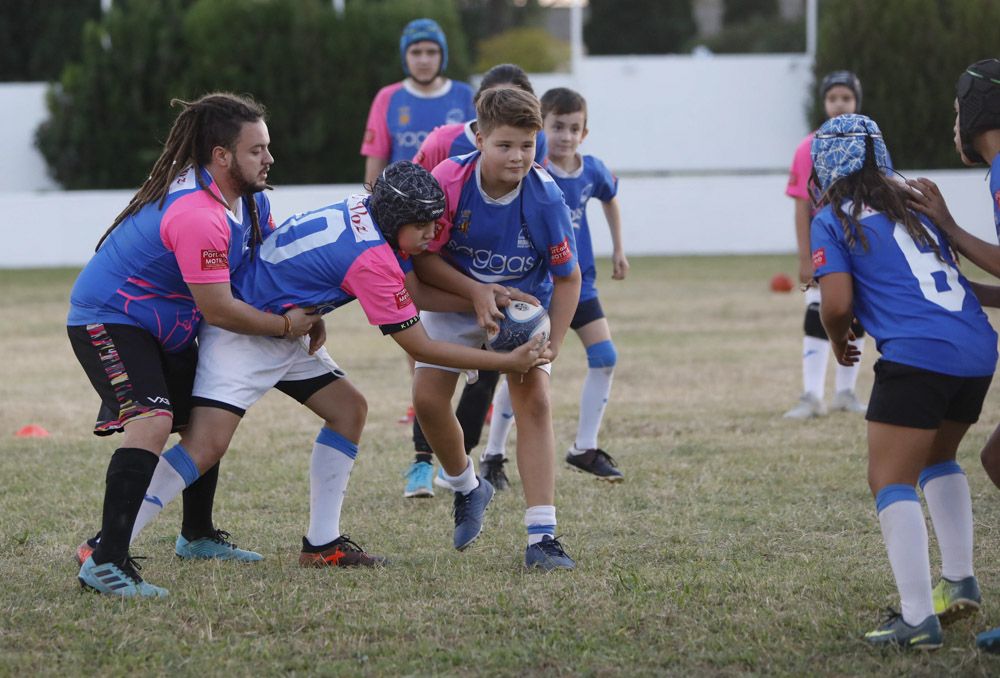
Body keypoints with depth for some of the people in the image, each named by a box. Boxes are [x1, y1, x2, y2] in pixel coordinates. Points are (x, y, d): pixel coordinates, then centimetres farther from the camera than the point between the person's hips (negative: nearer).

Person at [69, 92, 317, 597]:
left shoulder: (247, 197, 0)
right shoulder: (196, 215, -32)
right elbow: (219, 310, -26)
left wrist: (305, 312, -1)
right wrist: (285, 325, -13)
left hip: (163, 329, 10)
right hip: (107, 321, -10)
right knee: (152, 422, -28)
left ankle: (197, 536, 41)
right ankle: (105, 562, -32)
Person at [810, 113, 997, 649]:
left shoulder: (832, 222, 3)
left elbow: (837, 305, -5)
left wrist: (838, 341, 14)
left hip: (917, 357, -7)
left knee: (891, 481, -3)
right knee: (938, 459, 29)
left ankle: (917, 619, -15)